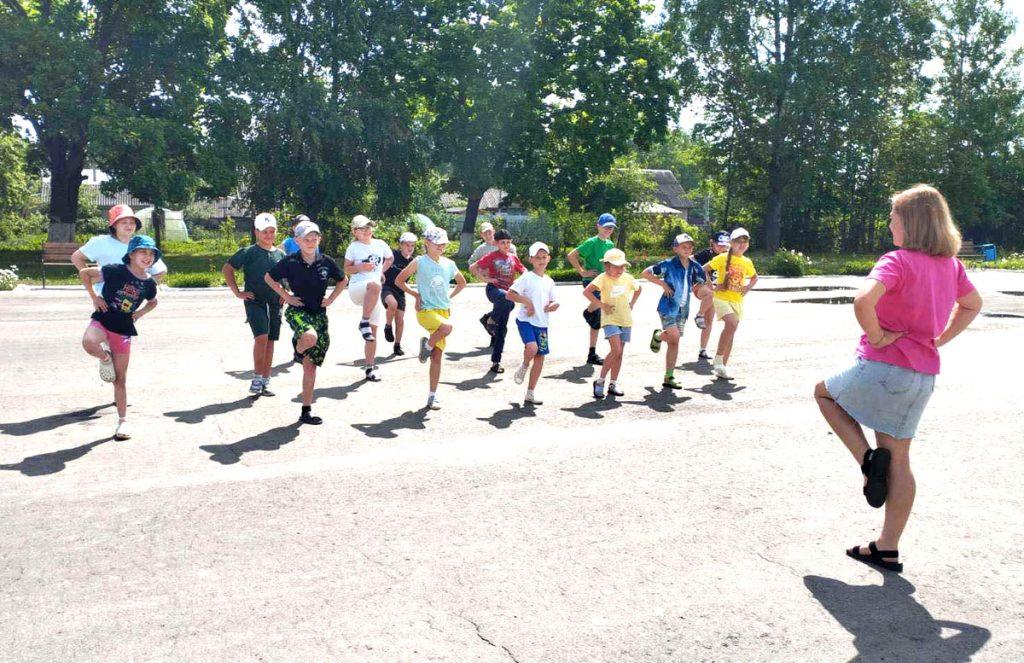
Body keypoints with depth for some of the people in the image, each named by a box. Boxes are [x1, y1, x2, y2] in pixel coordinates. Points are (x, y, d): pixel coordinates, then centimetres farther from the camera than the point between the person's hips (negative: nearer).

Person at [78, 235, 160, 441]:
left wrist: (141, 312, 4)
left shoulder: (149, 283, 0)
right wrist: (94, 297, -7)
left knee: (121, 378, 6)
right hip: (103, 319, -3)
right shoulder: (116, 271, -13)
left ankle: (123, 422, 14)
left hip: (124, 328, 3)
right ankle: (105, 357, -3)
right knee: (89, 343, -39)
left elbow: (153, 302, 22)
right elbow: (84, 273, -5)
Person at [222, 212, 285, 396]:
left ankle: (266, 382, 14)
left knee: (270, 341, 6)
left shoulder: (281, 255, 10)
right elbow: (226, 269, -1)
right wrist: (237, 292, -5)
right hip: (255, 301, -4)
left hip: (275, 303, 5)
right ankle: (257, 379, -8)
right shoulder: (248, 252, -2)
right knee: (261, 337, -19)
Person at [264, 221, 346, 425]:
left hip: (319, 314, 3)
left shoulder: (326, 262, 0)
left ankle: (306, 411, 14)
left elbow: (343, 280, 16)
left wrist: (331, 299, 5)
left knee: (310, 366, 5)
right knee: (310, 337, -38)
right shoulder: (290, 262, -7)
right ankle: (299, 351, 0)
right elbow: (269, 278, 6)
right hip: (297, 311, -3)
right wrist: (286, 296, -2)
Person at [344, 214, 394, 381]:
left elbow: (390, 258, 29)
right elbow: (346, 269, 2)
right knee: (374, 285, -41)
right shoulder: (354, 247, 1)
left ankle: (370, 368, 11)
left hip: (374, 295, 4)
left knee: (373, 332, 3)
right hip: (357, 289, -4)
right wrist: (360, 267, -15)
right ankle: (364, 322, -28)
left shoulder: (380, 244, 10)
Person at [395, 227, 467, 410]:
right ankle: (426, 345, -4)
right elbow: (399, 281, 2)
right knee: (447, 327, -35)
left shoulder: (449, 264, 9)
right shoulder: (419, 262, -4)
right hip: (426, 311, -5)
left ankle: (432, 397, 11)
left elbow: (462, 282, 26)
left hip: (444, 311, 5)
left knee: (437, 356, 3)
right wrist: (416, 294, -5)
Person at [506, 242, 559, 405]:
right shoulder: (527, 278, -6)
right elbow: (510, 294, -12)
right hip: (526, 320, -6)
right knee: (532, 347, -29)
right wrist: (527, 301, -19)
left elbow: (552, 301, 22)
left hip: (542, 323, 6)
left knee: (540, 356, 5)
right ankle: (523, 368, 7)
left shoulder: (549, 281, 13)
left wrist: (553, 305, -1)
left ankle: (531, 393, 15)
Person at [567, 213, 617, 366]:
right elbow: (571, 255, -16)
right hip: (591, 281, -7)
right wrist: (583, 272, -16)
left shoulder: (610, 244, 14)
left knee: (597, 322, 9)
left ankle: (592, 354, 15)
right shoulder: (592, 242, -9)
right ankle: (588, 312, -9)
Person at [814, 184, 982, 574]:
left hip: (883, 367, -7)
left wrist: (876, 336, -17)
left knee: (824, 393, 22)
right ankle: (887, 549, 18)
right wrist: (938, 340, 16)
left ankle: (869, 459, 3)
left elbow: (863, 300, -34)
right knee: (898, 461, 13)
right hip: (923, 375, 7)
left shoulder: (897, 261, -16)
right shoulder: (950, 263, 9)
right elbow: (973, 305, 26)